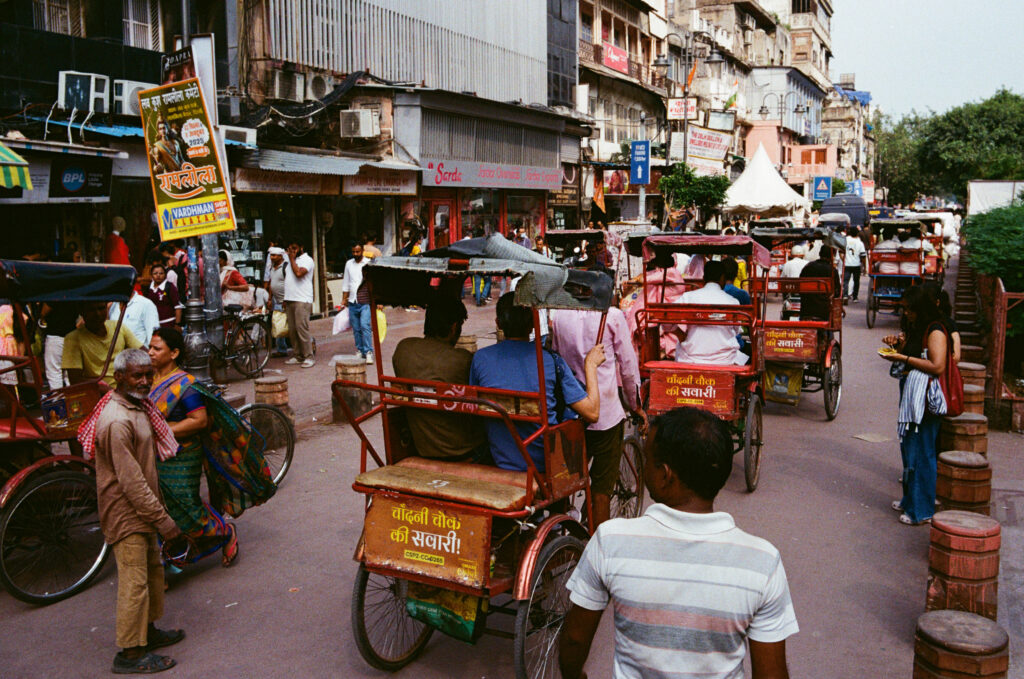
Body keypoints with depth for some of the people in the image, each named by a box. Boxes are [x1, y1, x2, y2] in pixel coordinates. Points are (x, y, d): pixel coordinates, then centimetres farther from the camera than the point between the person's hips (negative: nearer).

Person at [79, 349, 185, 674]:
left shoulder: (137, 408, 9)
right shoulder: (117, 421, -25)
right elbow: (131, 481, -26)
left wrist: (157, 511, 21)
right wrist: (163, 520, -22)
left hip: (142, 511, 10)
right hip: (125, 513, -10)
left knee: (152, 571, 20)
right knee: (134, 581, -2)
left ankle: (148, 630, 36)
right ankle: (130, 653, 9)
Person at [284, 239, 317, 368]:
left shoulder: (307, 260, -5)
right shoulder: (291, 261, 22)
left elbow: (298, 273, -22)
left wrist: (292, 259, -10)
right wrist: (285, 299, 19)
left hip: (302, 300, -8)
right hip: (290, 300, 8)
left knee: (301, 328, -13)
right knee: (292, 330, 8)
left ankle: (309, 357, -10)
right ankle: (298, 356, 15)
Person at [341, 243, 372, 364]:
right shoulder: (349, 264, 13)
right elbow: (346, 283, 20)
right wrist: (344, 299, 16)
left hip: (366, 302, -5)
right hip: (353, 302, 5)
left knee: (364, 325, -16)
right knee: (356, 329, 7)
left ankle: (368, 352, -13)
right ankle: (360, 351, 17)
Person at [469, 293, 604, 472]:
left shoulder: (480, 358, -7)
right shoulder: (551, 361, -14)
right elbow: (592, 413, -11)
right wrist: (591, 366, 3)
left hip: (502, 462, 3)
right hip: (546, 464, -3)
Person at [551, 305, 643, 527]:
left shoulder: (558, 314, -1)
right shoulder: (612, 315, -11)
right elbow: (628, 365, -3)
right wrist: (635, 405, 12)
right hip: (606, 412, -4)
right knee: (602, 484, 6)